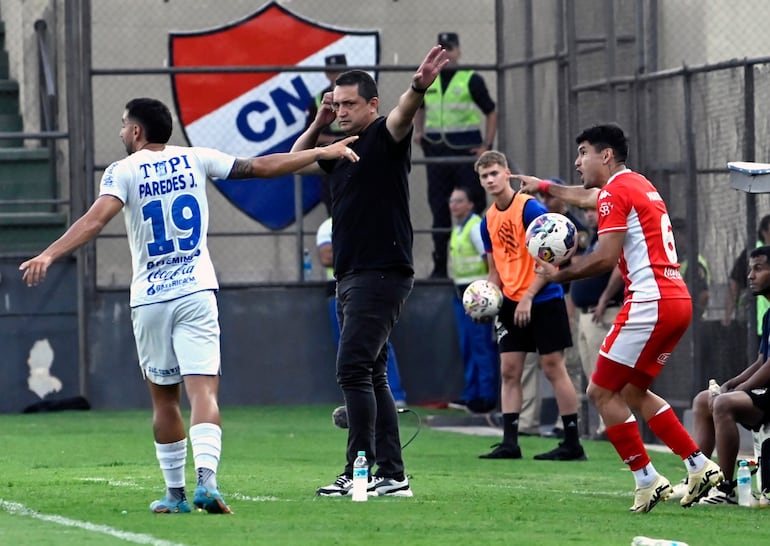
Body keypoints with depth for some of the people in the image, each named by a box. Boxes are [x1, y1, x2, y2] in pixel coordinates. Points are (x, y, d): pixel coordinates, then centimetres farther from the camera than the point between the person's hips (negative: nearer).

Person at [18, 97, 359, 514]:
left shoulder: (123, 171, -2)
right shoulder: (194, 159, 6)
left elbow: (96, 219, -18)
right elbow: (260, 167, 10)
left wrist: (50, 254, -26)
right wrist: (323, 152, 19)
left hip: (149, 300, -1)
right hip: (196, 293, 1)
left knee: (164, 399, 11)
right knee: (203, 390, -8)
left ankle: (175, 492, 16)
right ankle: (206, 480, -27)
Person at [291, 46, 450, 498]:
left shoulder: (384, 137, -8)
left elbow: (402, 117, -30)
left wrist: (418, 89, -52)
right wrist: (319, 124, 12)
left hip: (382, 274, -10)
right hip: (352, 276, 10)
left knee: (354, 369, -15)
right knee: (371, 376, 9)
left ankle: (359, 471, -16)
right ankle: (392, 476, 10)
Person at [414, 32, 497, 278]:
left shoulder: (471, 80, -2)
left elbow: (491, 112, 2)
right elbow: (419, 107, 28)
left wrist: (487, 145, -6)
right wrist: (418, 132, 11)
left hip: (466, 152, -4)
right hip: (436, 152, 4)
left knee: (473, 207, -3)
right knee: (439, 209, 6)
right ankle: (440, 266, 11)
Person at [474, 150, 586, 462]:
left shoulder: (529, 208, -12)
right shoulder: (489, 220, 9)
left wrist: (528, 297, -18)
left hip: (543, 299, -7)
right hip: (511, 303, 7)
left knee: (553, 368, -4)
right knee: (508, 371, 1)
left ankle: (573, 444, -1)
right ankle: (509, 442, 2)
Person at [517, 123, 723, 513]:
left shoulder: (615, 192, -8)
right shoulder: (640, 186, 22)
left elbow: (605, 258, -17)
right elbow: (586, 197, 42)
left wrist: (559, 276, -6)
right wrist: (544, 187, 55)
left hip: (650, 303, -10)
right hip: (677, 301, 10)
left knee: (602, 392, -3)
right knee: (633, 392, 18)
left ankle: (647, 480, -6)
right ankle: (699, 466, 12)